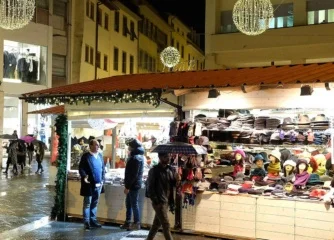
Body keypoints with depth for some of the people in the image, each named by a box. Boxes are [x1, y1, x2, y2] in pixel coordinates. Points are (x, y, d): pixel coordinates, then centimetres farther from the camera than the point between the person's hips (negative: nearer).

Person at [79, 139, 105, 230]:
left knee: (95, 203, 13)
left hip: (98, 184, 6)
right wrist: (84, 176, -27)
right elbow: (81, 168, -11)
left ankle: (93, 220, 22)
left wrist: (102, 180, 9)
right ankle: (86, 222, 5)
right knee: (87, 203, 1)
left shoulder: (100, 156, 12)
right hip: (89, 184, -6)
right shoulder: (86, 156, -7)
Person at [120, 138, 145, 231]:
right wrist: (127, 185, 19)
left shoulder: (136, 158, -19)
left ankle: (136, 224, 6)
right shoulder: (138, 156, 14)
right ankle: (128, 222, 23)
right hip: (133, 184, 10)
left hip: (133, 185, -10)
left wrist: (127, 186, -20)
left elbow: (133, 174, -23)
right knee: (129, 203, 15)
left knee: (134, 204, -2)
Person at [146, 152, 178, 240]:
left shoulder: (170, 169, 8)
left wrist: (176, 179, -11)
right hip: (159, 202, -7)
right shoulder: (154, 170, -10)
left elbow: (173, 184, 12)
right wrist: (156, 200, -16)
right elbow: (150, 187, -11)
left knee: (156, 224, 17)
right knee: (166, 225, -6)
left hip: (167, 201, 7)